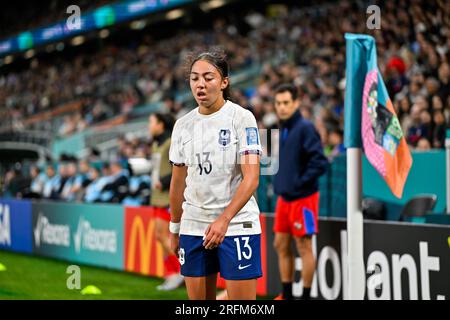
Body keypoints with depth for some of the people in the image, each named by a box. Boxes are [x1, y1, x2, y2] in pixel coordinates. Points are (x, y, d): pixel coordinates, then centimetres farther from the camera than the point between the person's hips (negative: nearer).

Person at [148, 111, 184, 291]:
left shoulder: (172, 143, -13)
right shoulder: (156, 144, 15)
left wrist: (164, 182, -21)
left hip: (169, 197, -9)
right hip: (158, 197, 9)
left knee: (162, 234, -11)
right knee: (164, 237, 8)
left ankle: (180, 271, -2)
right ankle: (171, 276, 12)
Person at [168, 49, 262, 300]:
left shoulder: (242, 118, -7)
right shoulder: (183, 125, 7)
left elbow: (251, 178, -15)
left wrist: (224, 219, -25)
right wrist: (175, 228, 15)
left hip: (237, 224, -4)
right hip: (193, 226, 5)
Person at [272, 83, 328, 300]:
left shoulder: (305, 128, -14)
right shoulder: (283, 130, 11)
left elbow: (320, 162, -20)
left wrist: (300, 183, -18)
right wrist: (281, 184, 12)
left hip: (302, 198, -8)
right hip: (284, 197, 8)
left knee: (304, 248, -1)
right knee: (281, 246, 12)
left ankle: (306, 296, 7)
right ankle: (287, 295, 22)